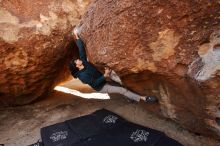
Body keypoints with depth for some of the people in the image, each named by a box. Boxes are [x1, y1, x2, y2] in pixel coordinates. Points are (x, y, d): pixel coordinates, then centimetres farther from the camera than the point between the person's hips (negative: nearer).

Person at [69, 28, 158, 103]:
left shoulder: (83, 62, -7)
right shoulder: (82, 75, -27)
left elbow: (81, 50, -5)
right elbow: (95, 83, -31)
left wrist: (77, 37, -7)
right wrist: (105, 75, -36)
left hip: (102, 79, 9)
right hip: (101, 87, -9)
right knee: (122, 90, -17)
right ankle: (143, 98, -13)